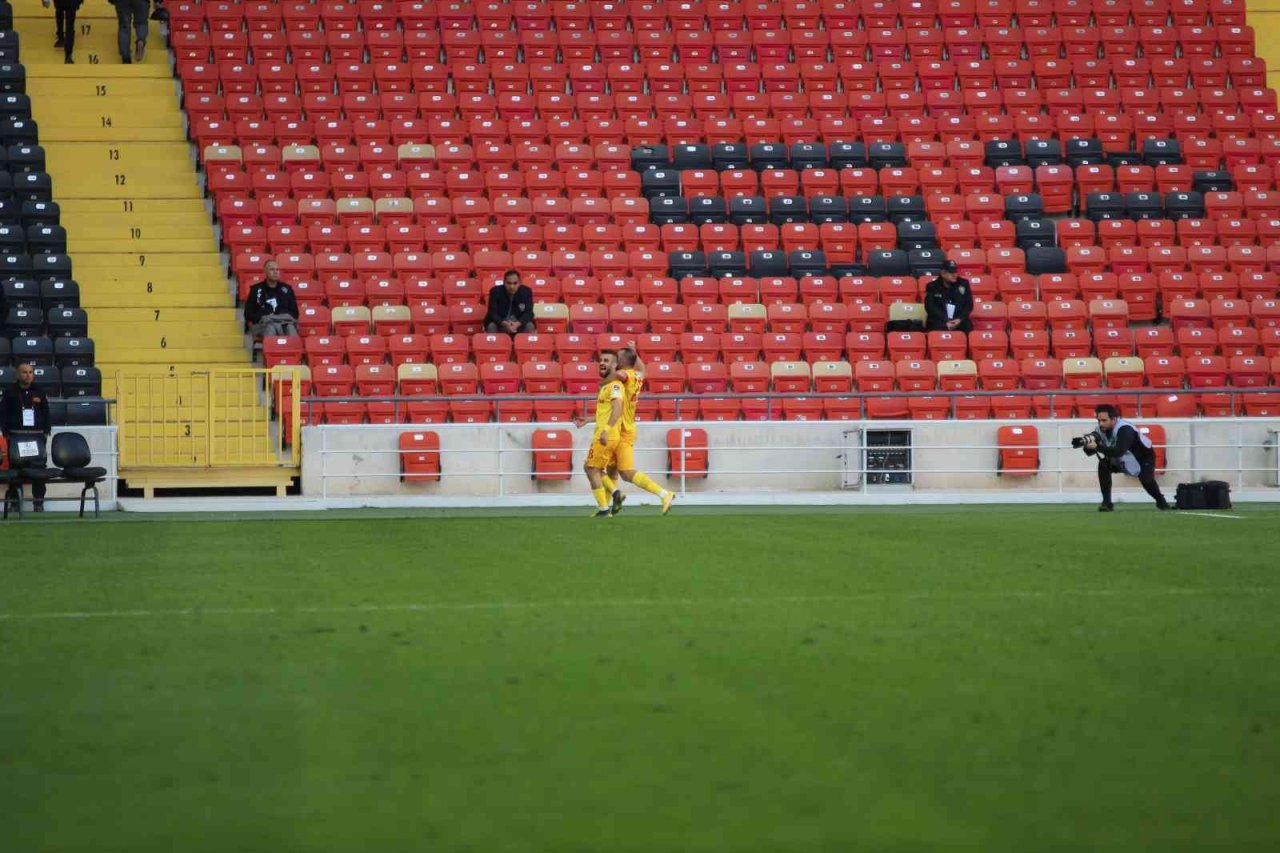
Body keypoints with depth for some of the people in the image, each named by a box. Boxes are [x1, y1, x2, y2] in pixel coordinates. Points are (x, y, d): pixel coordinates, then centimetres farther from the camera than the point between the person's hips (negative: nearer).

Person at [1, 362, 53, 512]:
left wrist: (46, 433, 4)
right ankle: (12, 498, 4)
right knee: (15, 467, -3)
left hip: (36, 435, 2)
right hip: (16, 436, -2)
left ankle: (38, 501, 0)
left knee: (38, 467, -4)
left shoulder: (40, 393, 11)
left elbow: (46, 414, 13)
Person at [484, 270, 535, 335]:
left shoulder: (526, 292, -11)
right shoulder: (495, 292, -15)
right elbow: (493, 313, -18)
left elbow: (528, 313, -15)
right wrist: (505, 324, -38)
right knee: (491, 326, -31)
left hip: (519, 321, 1)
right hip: (500, 321, -1)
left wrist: (517, 324, -36)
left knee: (530, 326, -28)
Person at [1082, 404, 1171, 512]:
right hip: (1122, 459, 6)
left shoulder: (1125, 429, -37)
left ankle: (1160, 501, 7)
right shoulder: (1102, 429, -17)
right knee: (1103, 465, -19)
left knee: (1146, 480, -26)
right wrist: (1087, 443, -45)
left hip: (1144, 456, -6)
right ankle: (1107, 502, -13)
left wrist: (1098, 447, -57)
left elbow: (1119, 451, -50)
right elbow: (1090, 451, -22)